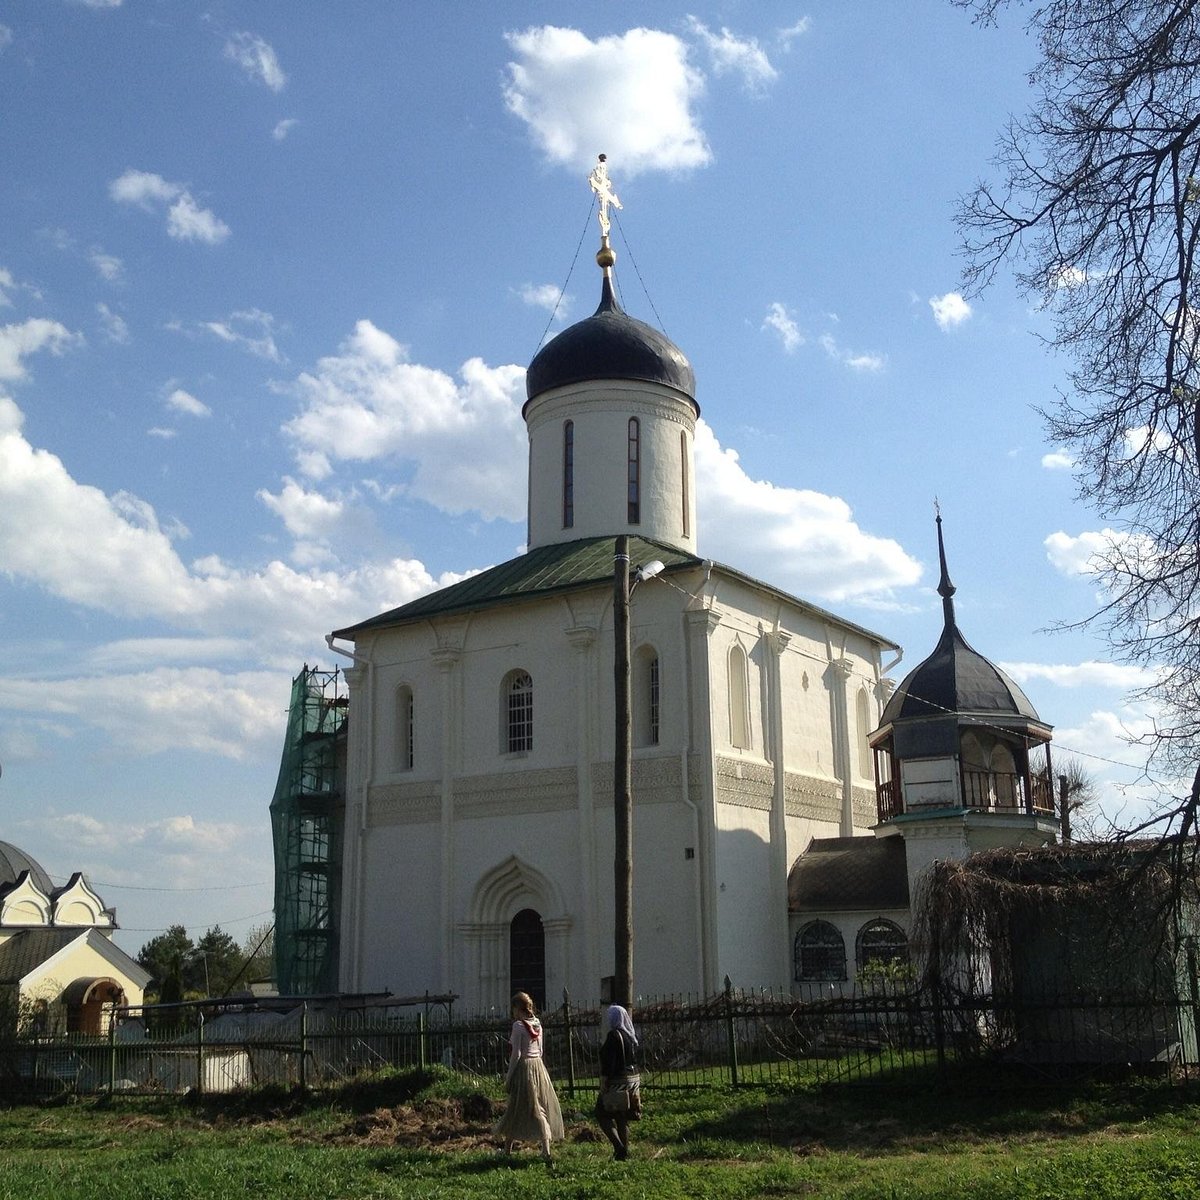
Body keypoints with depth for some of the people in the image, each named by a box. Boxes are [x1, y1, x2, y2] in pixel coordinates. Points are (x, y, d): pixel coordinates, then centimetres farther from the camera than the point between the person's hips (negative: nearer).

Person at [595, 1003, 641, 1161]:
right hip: (634, 1078, 8)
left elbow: (609, 1063, -19)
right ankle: (624, 1151, 16)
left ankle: (619, 1147, -9)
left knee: (602, 1113, 2)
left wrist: (603, 1085, -17)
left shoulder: (614, 1035, -15)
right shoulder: (631, 1036, 10)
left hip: (618, 1081, -8)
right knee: (623, 1118, 15)